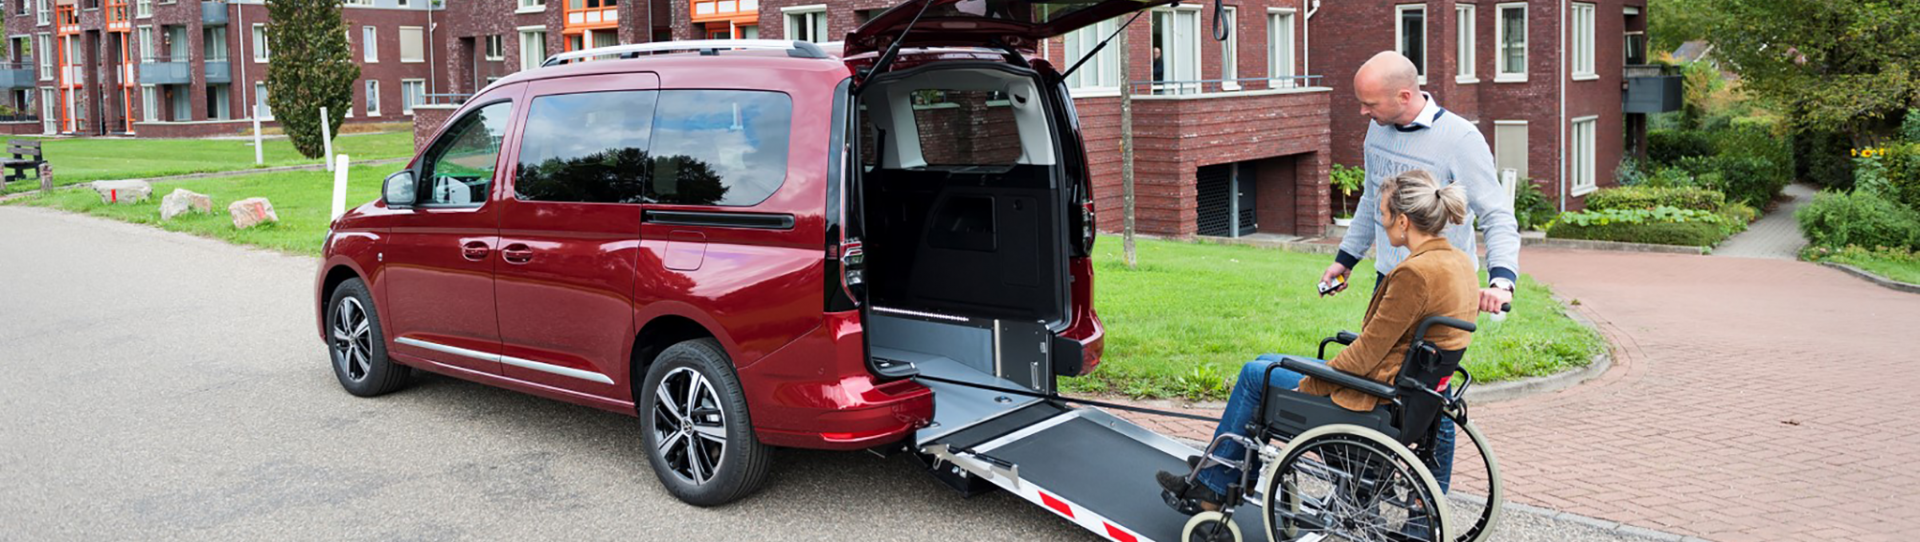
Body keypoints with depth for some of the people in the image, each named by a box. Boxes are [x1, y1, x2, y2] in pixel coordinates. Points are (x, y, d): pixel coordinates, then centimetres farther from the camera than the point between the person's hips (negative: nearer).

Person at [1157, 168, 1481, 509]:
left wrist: (1307, 387, -11)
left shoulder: (1416, 273, -26)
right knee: (1266, 362, 19)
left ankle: (1213, 486, 21)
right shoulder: (1459, 261, 3)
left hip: (1373, 399, -10)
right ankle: (1246, 477, 28)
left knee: (1255, 375, 6)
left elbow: (1367, 353, -22)